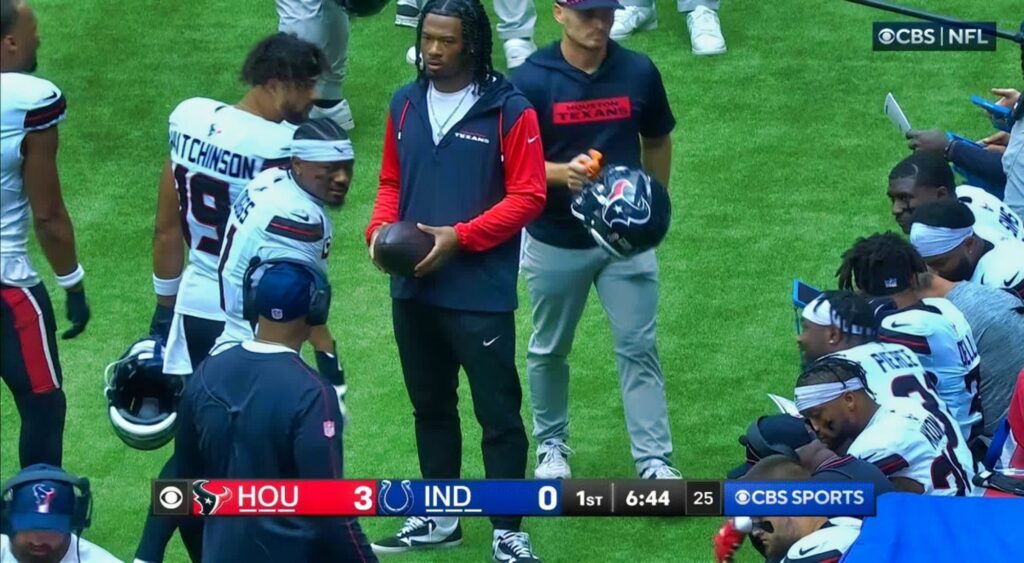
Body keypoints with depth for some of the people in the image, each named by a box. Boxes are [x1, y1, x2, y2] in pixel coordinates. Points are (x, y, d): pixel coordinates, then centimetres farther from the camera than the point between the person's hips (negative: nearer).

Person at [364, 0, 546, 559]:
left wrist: (459, 236, -18)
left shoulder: (509, 111, -9)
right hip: (413, 288, 6)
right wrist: (380, 229, -4)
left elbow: (527, 196, -10)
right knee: (430, 406, 17)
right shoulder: (405, 105, 7)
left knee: (497, 412, -1)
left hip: (481, 293, -6)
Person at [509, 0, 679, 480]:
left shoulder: (638, 73, -4)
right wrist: (562, 173, -30)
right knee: (549, 350, 14)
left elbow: (657, 143, 11)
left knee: (639, 347, 0)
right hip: (555, 242, -1)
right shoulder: (530, 80, -12)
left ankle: (654, 459, 2)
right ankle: (552, 445, 32)